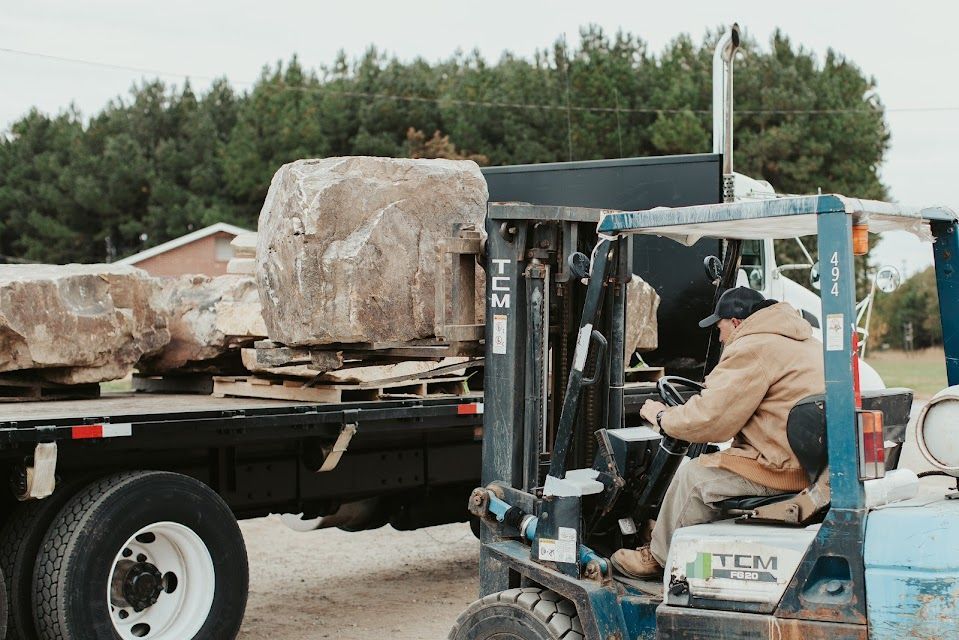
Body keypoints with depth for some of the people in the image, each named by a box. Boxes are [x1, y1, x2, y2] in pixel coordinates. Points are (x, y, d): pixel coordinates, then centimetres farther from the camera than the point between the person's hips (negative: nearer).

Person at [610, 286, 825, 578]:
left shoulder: (752, 349, -14)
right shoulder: (804, 340, 18)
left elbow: (709, 420, -15)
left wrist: (662, 417, 3)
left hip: (785, 466, -10)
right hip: (816, 463, 10)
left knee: (694, 475, 1)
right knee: (716, 461, 20)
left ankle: (658, 556, 17)